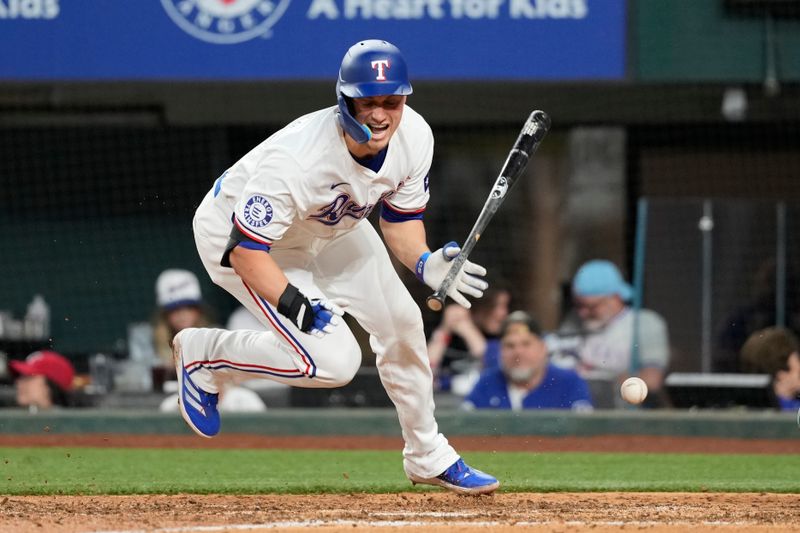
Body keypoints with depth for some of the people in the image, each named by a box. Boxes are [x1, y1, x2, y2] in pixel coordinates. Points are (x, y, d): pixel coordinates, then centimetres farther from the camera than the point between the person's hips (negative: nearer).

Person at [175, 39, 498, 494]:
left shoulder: (414, 137, -20)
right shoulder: (296, 159, -40)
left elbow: (401, 218, -4)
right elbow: (246, 249, -34)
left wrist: (424, 263, -23)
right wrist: (297, 306, -44)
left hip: (331, 228, 7)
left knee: (402, 321, 7)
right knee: (333, 360, -18)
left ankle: (428, 457, 28)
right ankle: (203, 354, 5)